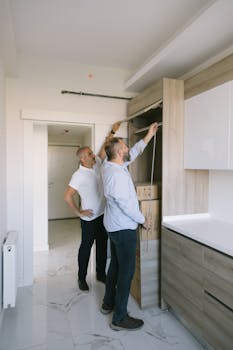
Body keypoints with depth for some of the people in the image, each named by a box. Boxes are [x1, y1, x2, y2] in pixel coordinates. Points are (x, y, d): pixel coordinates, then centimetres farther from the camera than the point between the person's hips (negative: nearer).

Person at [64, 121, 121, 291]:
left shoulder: (96, 164, 1)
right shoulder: (79, 175, -19)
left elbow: (104, 148, 11)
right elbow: (67, 196, -19)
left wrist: (112, 131, 8)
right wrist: (79, 212, -14)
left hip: (103, 215, 7)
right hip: (89, 218, -7)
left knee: (102, 246, 16)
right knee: (86, 247, 9)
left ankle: (101, 274, 34)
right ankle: (82, 278, 27)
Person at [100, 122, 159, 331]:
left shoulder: (110, 166, 5)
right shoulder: (116, 173, -24)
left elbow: (133, 154, 17)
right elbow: (125, 203, -23)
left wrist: (149, 136, 19)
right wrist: (144, 220, -9)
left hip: (114, 227, 10)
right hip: (124, 228, -10)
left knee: (116, 265, 22)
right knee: (126, 271, 2)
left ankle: (108, 303, 39)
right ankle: (120, 318, 17)